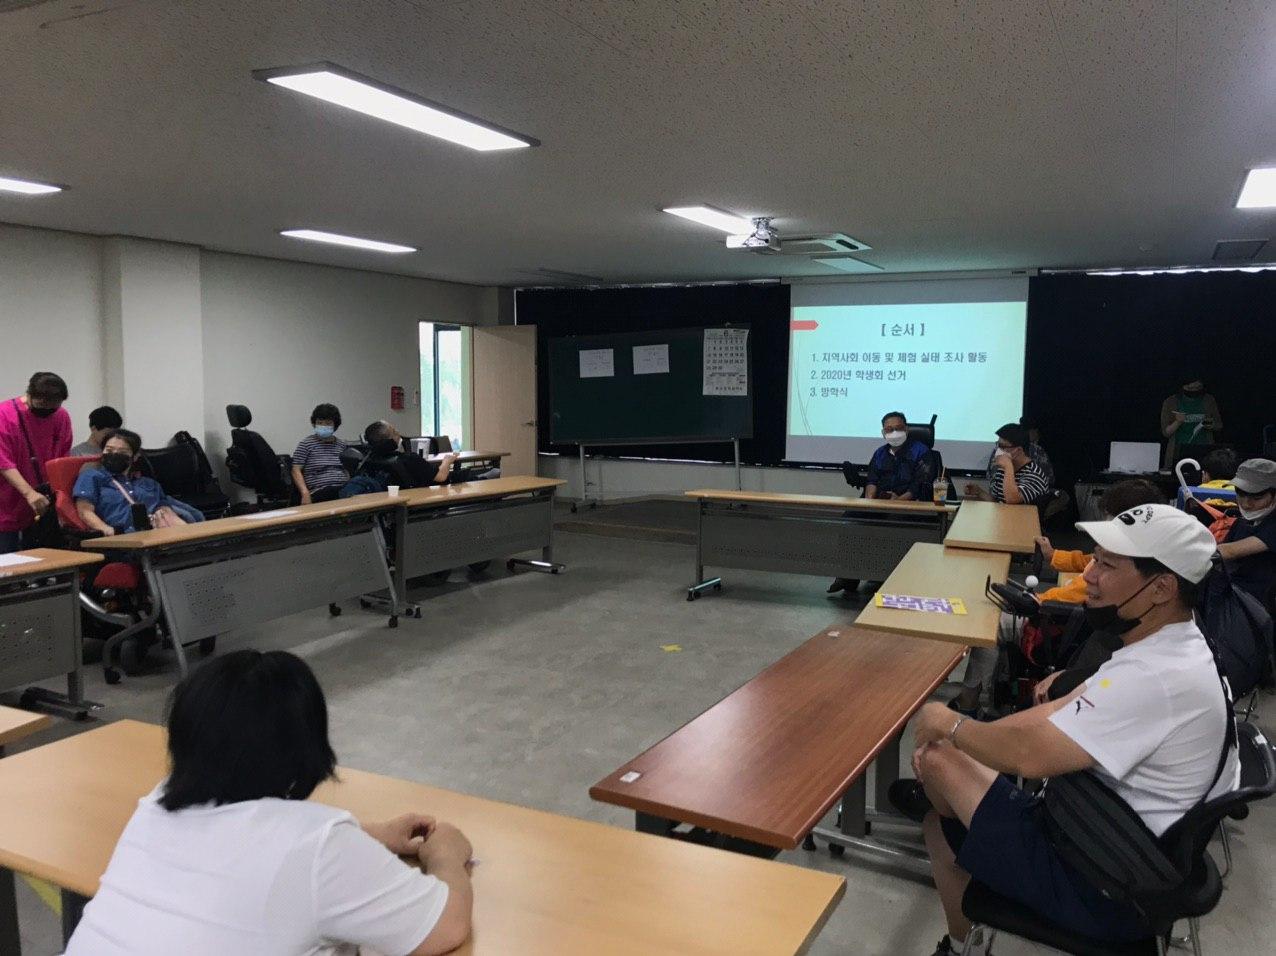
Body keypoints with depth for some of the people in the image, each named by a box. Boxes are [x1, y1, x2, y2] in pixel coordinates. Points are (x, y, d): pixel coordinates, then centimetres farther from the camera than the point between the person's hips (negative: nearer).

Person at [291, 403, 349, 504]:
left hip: (344, 489, 5)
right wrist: (305, 493, -14)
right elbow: (296, 471, 2)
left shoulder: (341, 445, 22)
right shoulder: (306, 444, 9)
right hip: (320, 491, -4)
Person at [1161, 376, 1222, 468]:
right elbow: (1166, 433, 1)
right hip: (1180, 452, -1)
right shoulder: (1170, 402, 2)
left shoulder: (1209, 400, 9)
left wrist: (1212, 426, -4)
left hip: (1204, 451, 1)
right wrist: (1177, 422, -17)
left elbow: (1219, 426, 18)